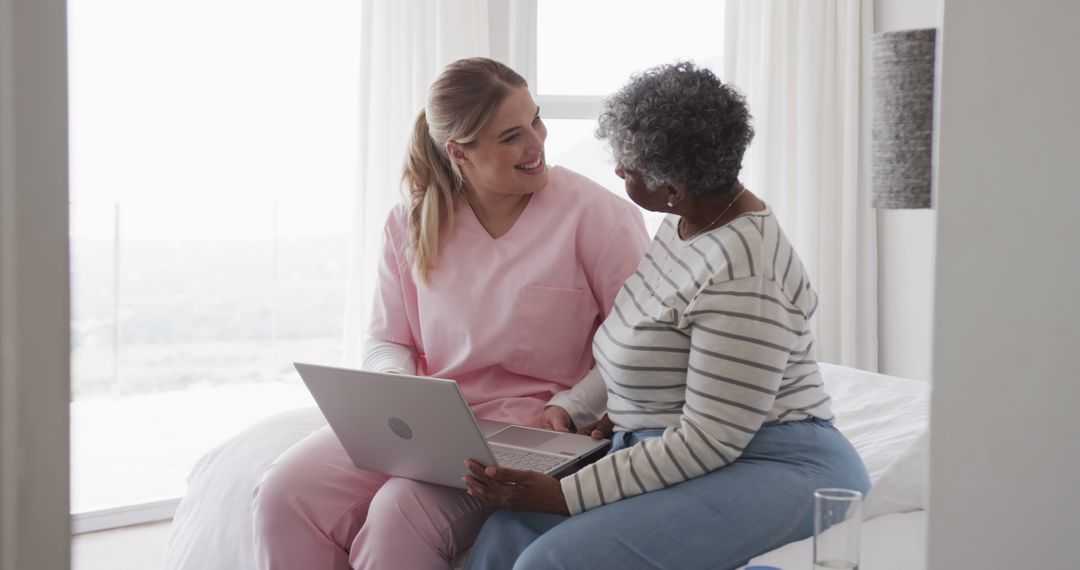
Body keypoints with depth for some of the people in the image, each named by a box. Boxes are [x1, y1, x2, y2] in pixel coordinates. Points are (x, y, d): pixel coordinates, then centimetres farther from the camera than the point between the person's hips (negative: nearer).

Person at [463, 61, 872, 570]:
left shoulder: (742, 275, -21)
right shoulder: (686, 223, 10)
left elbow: (709, 442, -21)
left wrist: (564, 495, -20)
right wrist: (615, 415, 5)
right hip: (663, 454, 9)